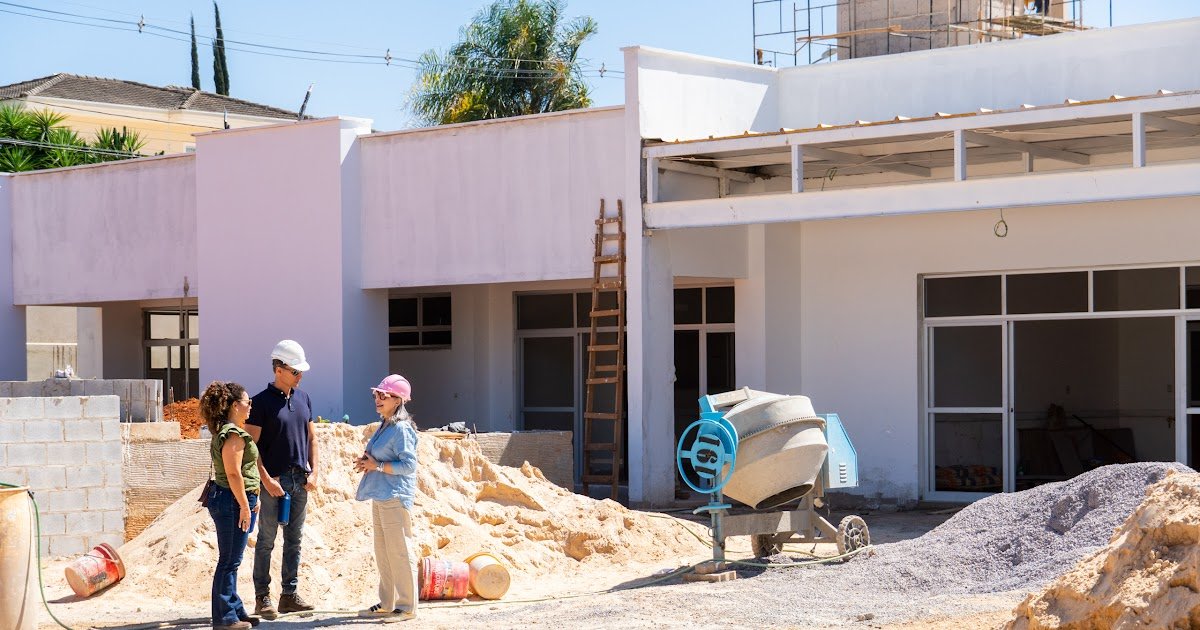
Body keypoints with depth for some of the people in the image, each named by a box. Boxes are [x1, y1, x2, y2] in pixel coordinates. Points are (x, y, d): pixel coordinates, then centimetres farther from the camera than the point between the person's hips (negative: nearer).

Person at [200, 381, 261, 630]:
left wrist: (251, 499, 24)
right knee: (229, 561, -5)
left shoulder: (225, 432, 16)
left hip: (228, 500, 11)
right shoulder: (233, 435, -16)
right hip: (232, 501, -11)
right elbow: (234, 473, -21)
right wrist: (245, 505, -19)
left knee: (231, 561, 15)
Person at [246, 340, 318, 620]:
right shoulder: (262, 402, -8)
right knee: (266, 541, 0)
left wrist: (313, 472, 5)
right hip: (273, 481, -6)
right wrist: (266, 479, -16)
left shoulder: (303, 399, 11)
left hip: (300, 481, 6)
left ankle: (289, 594, 16)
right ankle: (262, 597, 5)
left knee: (294, 540, 10)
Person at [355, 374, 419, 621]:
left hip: (395, 498, -10)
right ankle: (386, 604, 23)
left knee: (398, 552, -6)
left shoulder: (401, 428, -14)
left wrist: (376, 465, -15)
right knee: (382, 554, 15)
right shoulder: (384, 426, 15)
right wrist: (365, 461, 4)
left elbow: (409, 465, -18)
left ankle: (407, 607, 0)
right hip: (379, 497, 10)